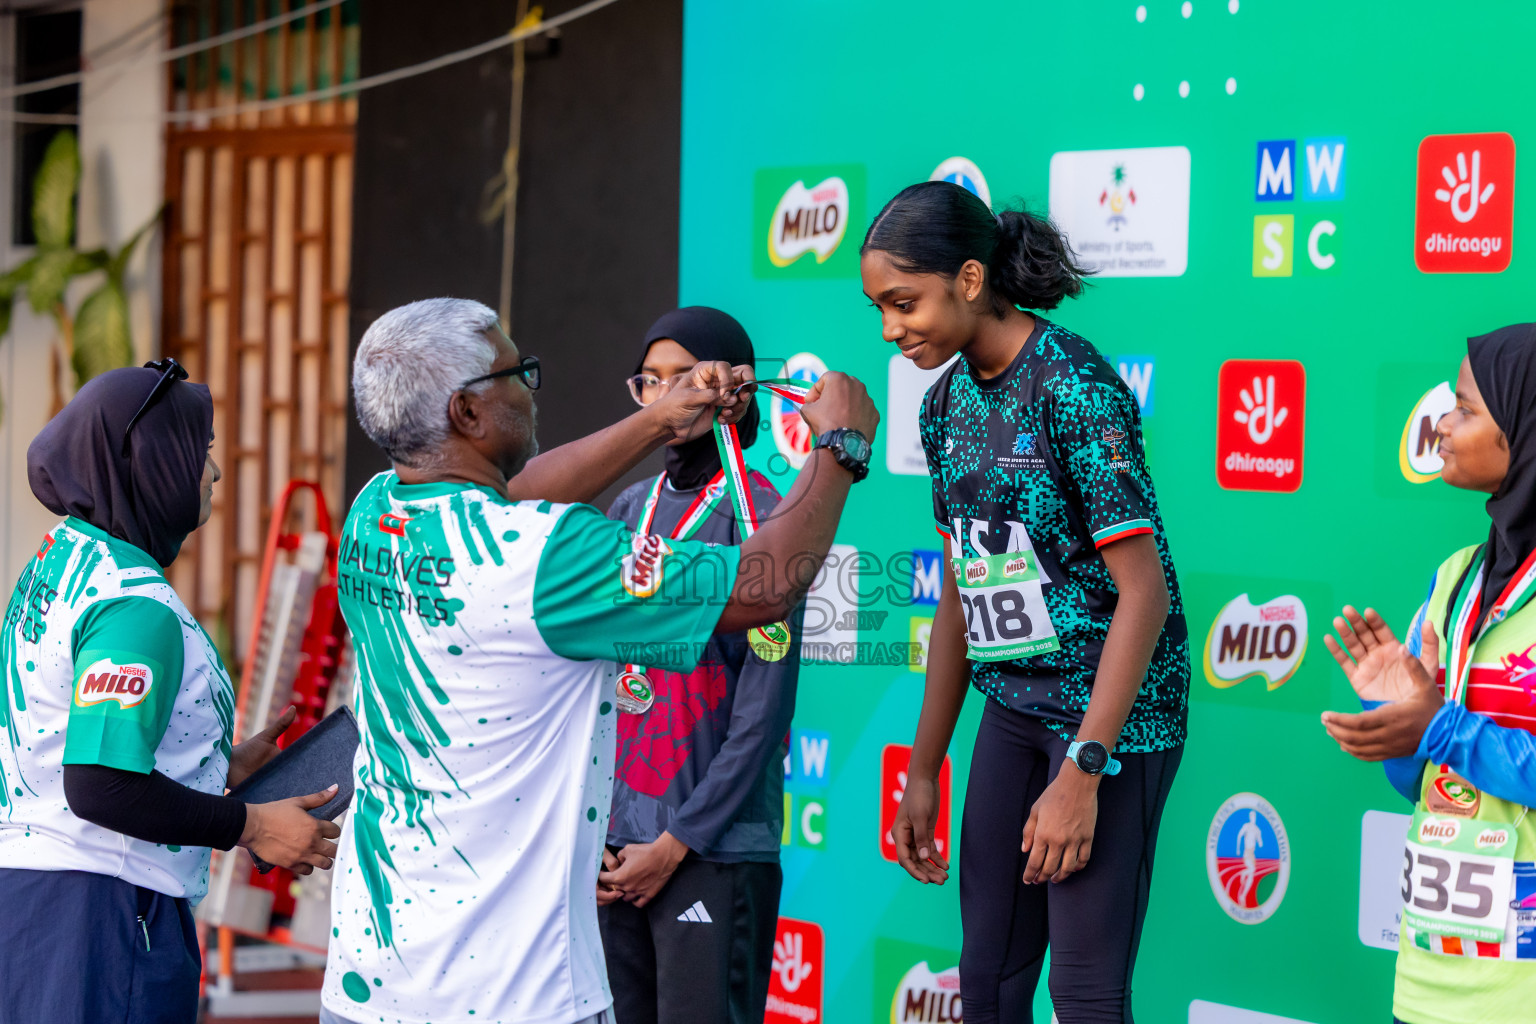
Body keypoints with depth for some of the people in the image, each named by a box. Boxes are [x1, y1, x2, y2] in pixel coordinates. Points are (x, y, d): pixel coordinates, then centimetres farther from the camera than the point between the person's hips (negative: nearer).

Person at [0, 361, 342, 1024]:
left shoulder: (59, 560, 13)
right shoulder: (134, 605, -18)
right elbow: (100, 787, -24)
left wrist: (221, 767, 19)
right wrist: (251, 826, -15)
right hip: (101, 901, -10)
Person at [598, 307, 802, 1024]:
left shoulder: (757, 516, -8)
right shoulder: (631, 509, 11)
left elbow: (763, 709, -10)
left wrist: (677, 842, -10)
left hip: (715, 850, -6)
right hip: (616, 844, 6)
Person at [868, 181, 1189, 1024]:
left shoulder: (1071, 386, -17)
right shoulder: (947, 401, 8)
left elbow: (1144, 590, -19)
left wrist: (1081, 771, -21)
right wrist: (923, 771, 16)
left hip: (1114, 712, -8)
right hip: (1013, 707, 8)